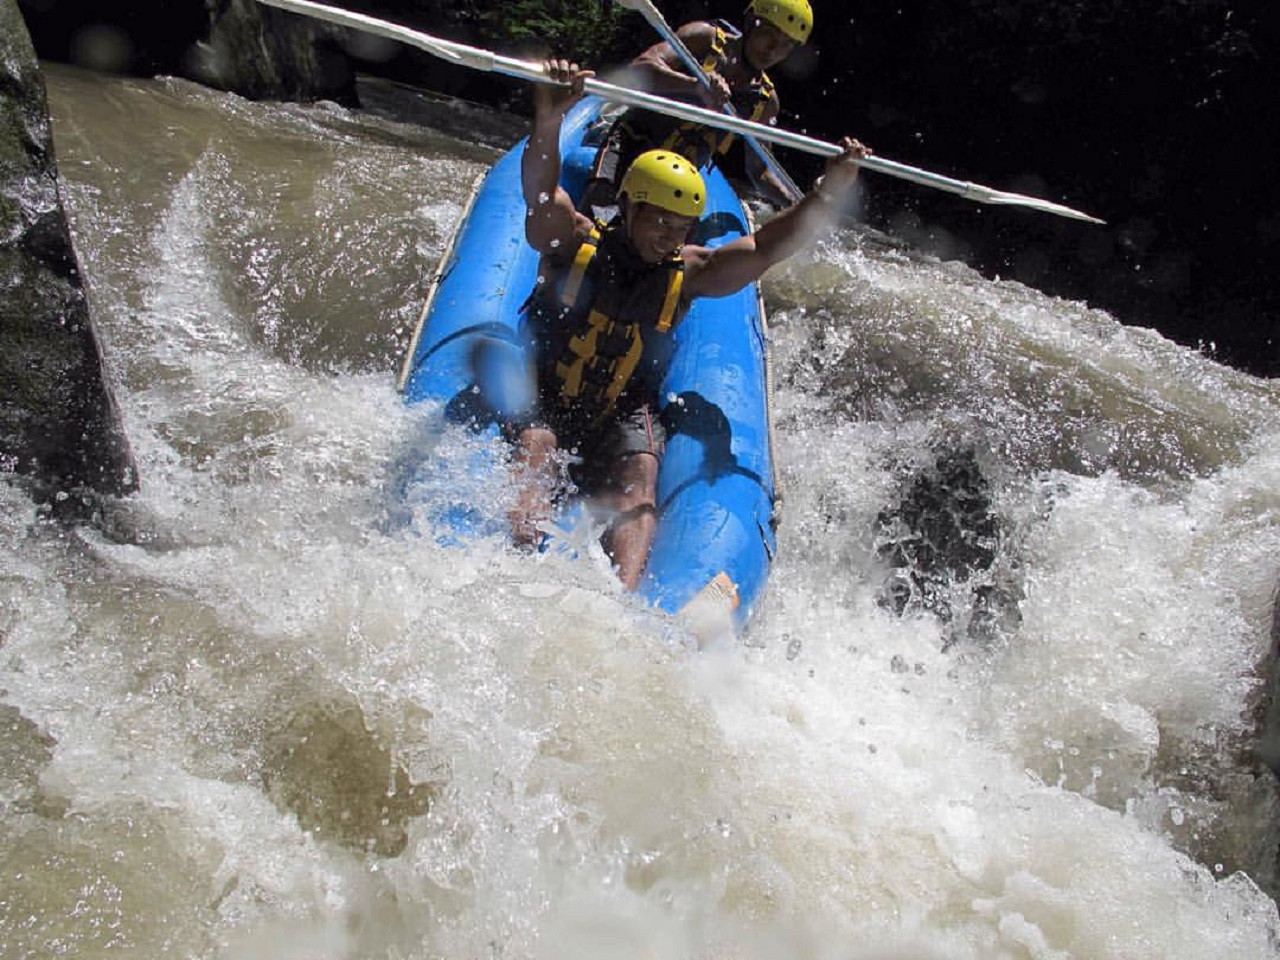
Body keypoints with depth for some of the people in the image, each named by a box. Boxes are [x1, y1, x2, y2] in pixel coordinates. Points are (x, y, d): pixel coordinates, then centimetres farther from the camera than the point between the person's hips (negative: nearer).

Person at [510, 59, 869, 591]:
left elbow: (763, 248, -4)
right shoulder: (572, 240, -4)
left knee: (638, 478, -25)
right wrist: (548, 120, -43)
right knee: (536, 448, -31)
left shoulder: (685, 273, 4)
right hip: (541, 399, -2)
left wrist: (828, 193, -17)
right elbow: (540, 188, -23)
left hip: (623, 416, 2)